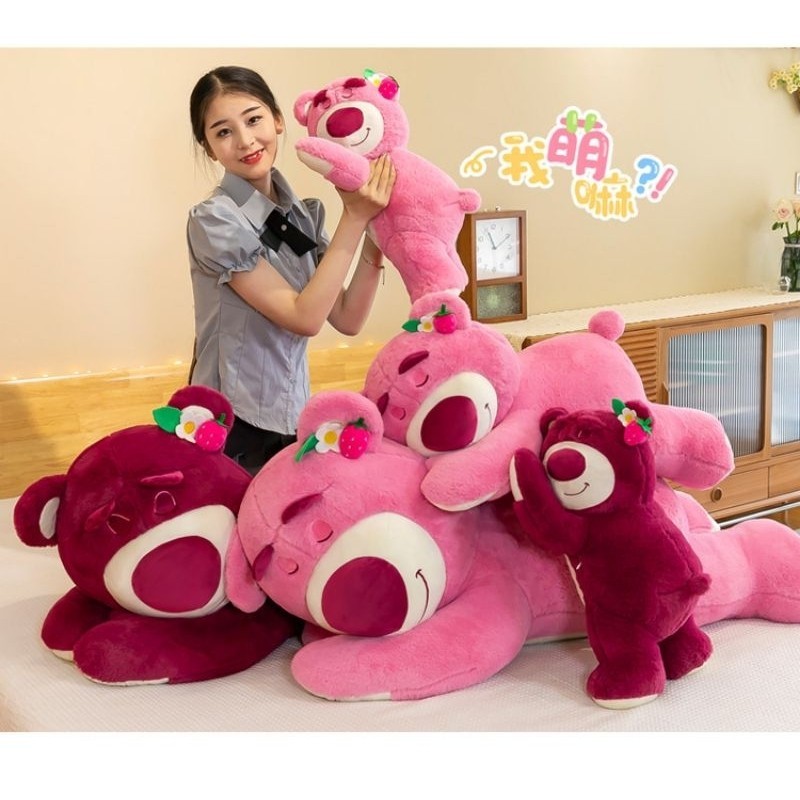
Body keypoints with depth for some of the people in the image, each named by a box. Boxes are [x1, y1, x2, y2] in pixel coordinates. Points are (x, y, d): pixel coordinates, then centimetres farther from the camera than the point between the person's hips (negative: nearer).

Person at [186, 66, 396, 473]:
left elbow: (347, 319, -2)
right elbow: (305, 317, -21)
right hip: (234, 427, -6)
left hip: (294, 418, 6)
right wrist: (355, 217, -19)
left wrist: (373, 231, -10)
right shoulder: (214, 221, -16)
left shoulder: (305, 214, 2)